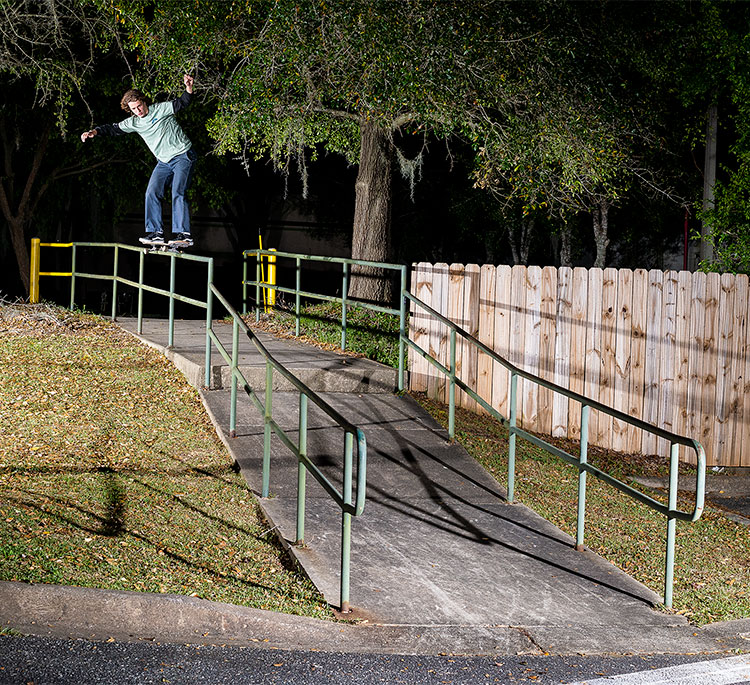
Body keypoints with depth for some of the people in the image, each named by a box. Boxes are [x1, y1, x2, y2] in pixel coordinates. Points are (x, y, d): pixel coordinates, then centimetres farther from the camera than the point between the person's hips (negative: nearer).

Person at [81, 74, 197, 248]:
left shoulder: (161, 109, -10)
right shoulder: (134, 123, 5)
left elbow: (181, 103, -18)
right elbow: (114, 129, 5)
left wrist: (188, 88, -36)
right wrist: (95, 131, -10)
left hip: (183, 156, -6)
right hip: (164, 162, 7)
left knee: (178, 193, -18)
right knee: (152, 193, -4)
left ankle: (184, 234, -22)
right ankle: (155, 233, -1)